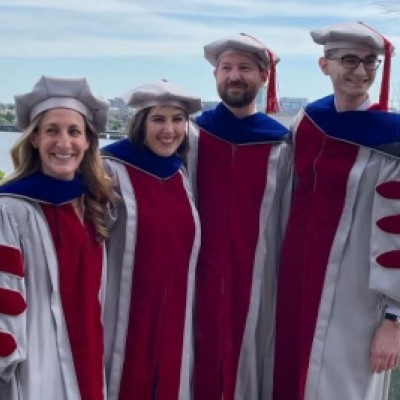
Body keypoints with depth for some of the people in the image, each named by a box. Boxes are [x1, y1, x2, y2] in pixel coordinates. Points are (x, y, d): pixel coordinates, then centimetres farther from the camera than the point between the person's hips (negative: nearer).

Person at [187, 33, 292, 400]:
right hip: (202, 270, 1)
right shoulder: (192, 135, 0)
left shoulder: (280, 145, -2)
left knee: (248, 355, 12)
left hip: (256, 272, 0)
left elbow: (289, 219, 3)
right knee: (202, 357, 10)